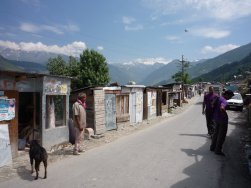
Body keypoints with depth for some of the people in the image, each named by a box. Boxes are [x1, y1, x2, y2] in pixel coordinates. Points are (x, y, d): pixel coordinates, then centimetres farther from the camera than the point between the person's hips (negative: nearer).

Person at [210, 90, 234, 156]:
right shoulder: (224, 101, -21)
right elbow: (222, 108, -41)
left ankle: (212, 147, 29)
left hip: (216, 118, 9)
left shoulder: (218, 98, 8)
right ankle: (218, 150, 12)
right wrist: (225, 115, -25)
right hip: (222, 119, -9)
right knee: (222, 135, 3)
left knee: (216, 133, 19)